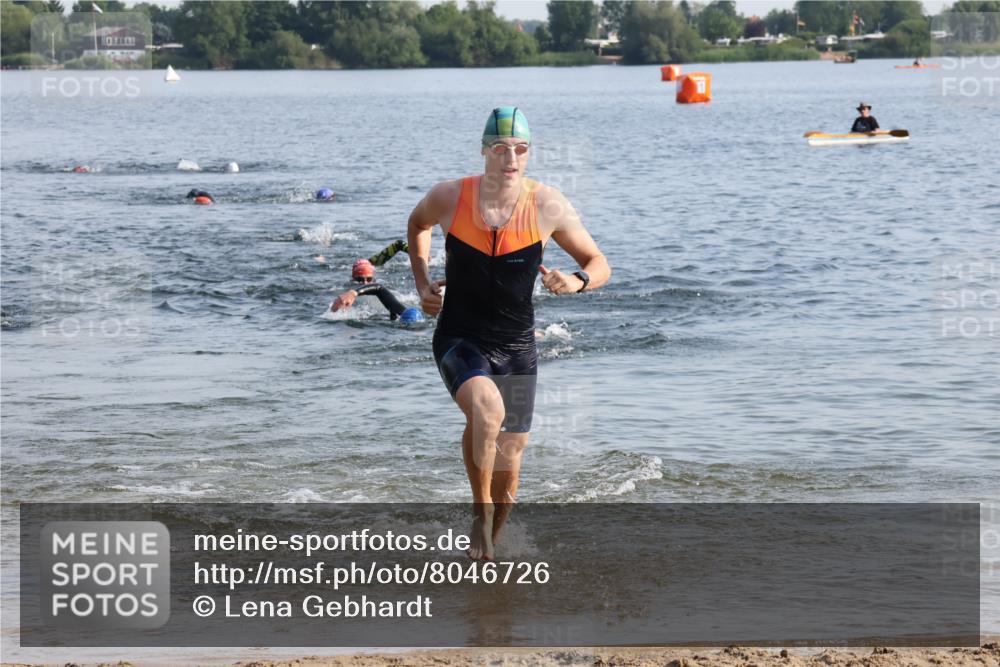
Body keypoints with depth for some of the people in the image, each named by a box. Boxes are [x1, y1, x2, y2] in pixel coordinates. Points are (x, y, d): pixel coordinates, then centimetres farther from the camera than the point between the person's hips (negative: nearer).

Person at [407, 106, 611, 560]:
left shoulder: (548, 206, -9)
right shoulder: (449, 198, -9)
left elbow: (599, 264, 3)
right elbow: (417, 224, 17)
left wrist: (578, 281, -19)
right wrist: (423, 283, 6)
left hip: (516, 347, 2)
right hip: (459, 340, -2)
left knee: (508, 462, 7)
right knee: (488, 410, -33)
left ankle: (485, 549, 32)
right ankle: (480, 512, -12)